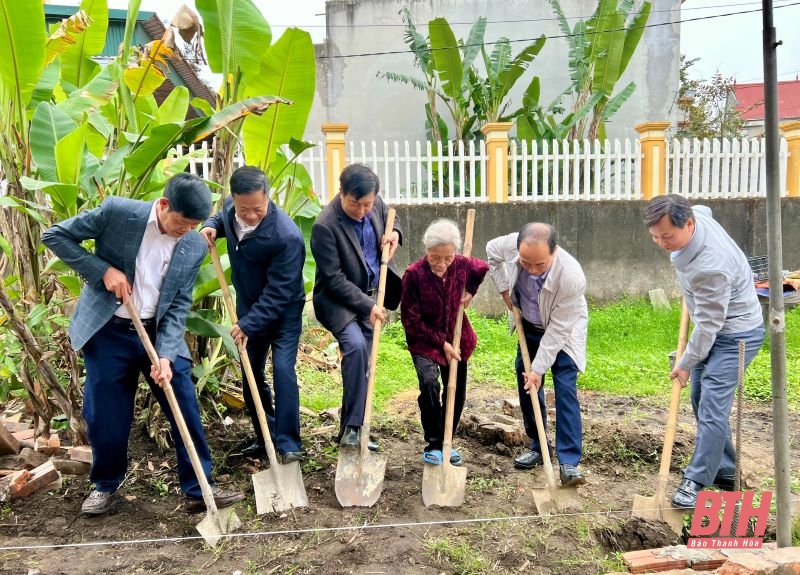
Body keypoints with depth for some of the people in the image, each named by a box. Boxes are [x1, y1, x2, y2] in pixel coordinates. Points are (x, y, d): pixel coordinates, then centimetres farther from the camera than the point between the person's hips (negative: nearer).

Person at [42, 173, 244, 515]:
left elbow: (179, 304, -4)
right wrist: (104, 270, -17)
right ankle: (106, 484, 31)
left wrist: (165, 355, -15)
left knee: (186, 409, 0)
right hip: (107, 332, -2)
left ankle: (199, 490, 13)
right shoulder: (117, 211, -14)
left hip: (159, 333, 2)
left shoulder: (195, 246, -7)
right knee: (105, 414, 7)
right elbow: (54, 236, -7)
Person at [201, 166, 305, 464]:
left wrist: (249, 325, -26)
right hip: (248, 305, 7)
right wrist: (210, 226, -7)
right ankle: (265, 436, 26)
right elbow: (221, 217, 17)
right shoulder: (230, 208, -11)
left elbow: (278, 292, -29)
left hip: (283, 312, -6)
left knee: (283, 369, -17)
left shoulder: (287, 236, -33)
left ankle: (288, 444, -7)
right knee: (250, 373, 11)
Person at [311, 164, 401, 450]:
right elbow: (333, 278, -21)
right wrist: (366, 305, -22)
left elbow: (391, 217, 19)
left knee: (362, 362, 10)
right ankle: (351, 427, -17)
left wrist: (394, 232, -5)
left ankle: (352, 429, 24)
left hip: (370, 296, 7)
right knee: (356, 346, -29)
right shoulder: (325, 225, -24)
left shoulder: (375, 204, -6)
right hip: (339, 300, -6)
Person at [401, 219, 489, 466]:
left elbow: (484, 269, 14)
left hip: (456, 339, 5)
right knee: (429, 383, -26)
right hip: (424, 342, -4)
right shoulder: (414, 274, -25)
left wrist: (470, 290, -1)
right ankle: (433, 445, -7)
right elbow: (411, 321, -18)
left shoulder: (462, 265, -12)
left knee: (457, 392, 10)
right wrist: (441, 342, -17)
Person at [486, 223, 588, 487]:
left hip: (563, 330, -4)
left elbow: (558, 330, -29)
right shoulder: (511, 244, -30)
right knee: (526, 384, 8)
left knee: (565, 389, -13)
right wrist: (504, 289, -8)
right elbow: (491, 251, -3)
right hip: (530, 325, 5)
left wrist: (539, 369, -25)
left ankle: (569, 462, -10)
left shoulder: (572, 276, -39)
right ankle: (539, 446, 23)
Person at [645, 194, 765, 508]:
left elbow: (708, 325, -26)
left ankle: (697, 481, -5)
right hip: (716, 328, 10)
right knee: (701, 398, 14)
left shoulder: (710, 266, -36)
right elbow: (703, 210, 17)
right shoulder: (695, 215, -10)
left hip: (736, 333, -10)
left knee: (712, 405, -13)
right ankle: (725, 470, 26)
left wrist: (686, 363, -13)